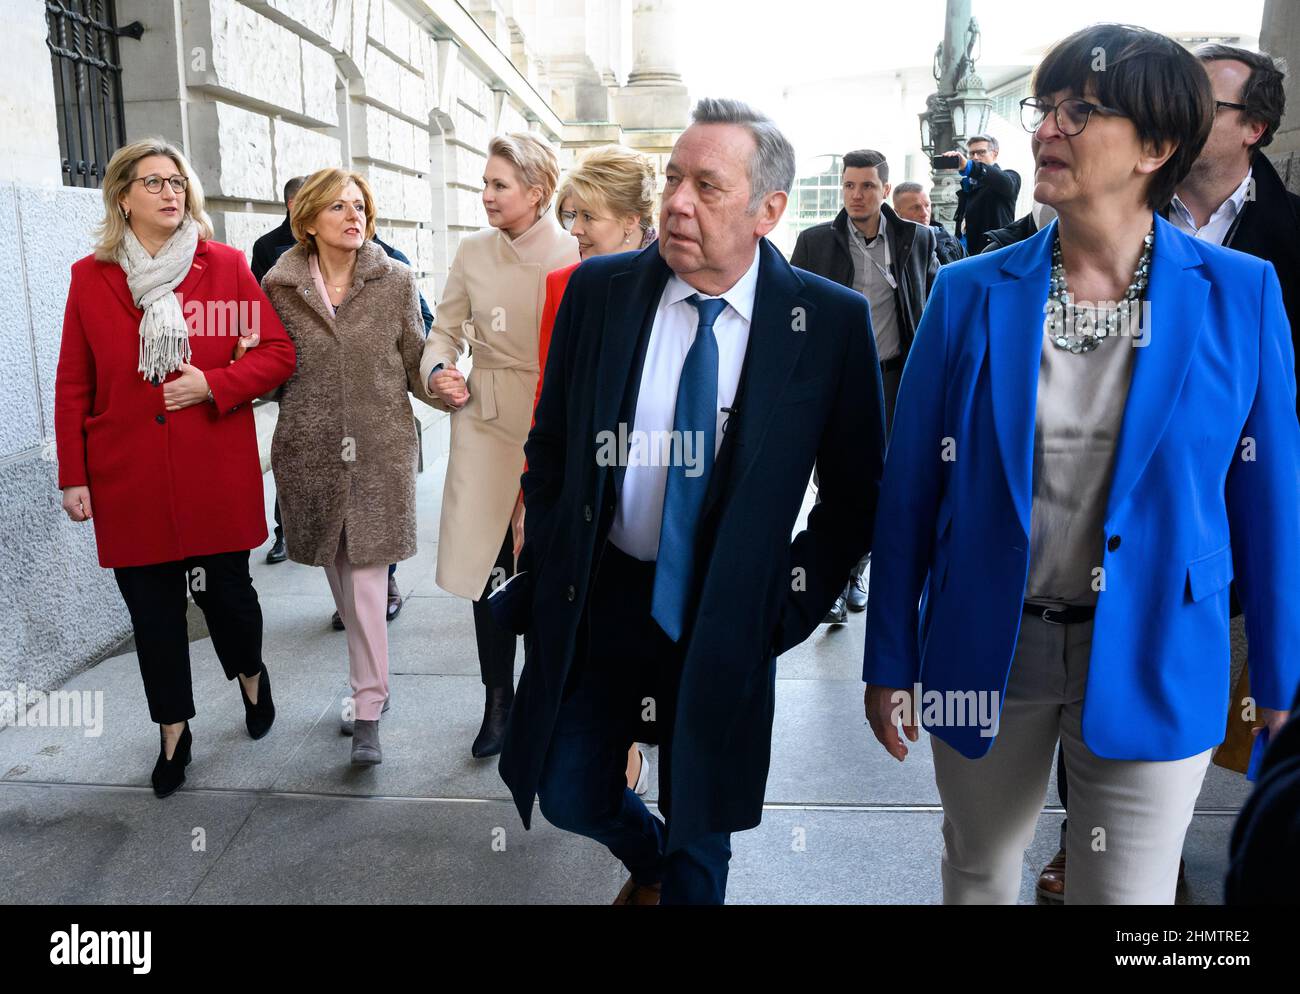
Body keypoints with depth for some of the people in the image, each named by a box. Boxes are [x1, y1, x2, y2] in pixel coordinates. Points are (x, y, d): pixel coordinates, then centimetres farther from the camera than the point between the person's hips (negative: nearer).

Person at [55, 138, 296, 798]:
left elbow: (278, 353, 0)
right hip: (129, 482, 1)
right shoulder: (90, 278, 3)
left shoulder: (226, 266, 1)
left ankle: (251, 676, 39)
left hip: (217, 476, -1)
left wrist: (212, 384, -15)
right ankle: (173, 731, 27)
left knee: (225, 592, 7)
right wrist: (74, 476, 2)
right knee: (153, 610, 9)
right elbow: (72, 386, 5)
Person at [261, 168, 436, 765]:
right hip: (310, 448, 2)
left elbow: (414, 363, 4)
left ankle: (367, 710, 7)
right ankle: (370, 683, 31)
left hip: (380, 446, -2)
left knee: (366, 575, -4)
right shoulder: (279, 286, 3)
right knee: (339, 574, 12)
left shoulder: (395, 281, 1)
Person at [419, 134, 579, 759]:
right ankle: (498, 700, 24)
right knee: (488, 566, 5)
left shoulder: (575, 256, -5)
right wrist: (438, 371, -6)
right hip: (486, 426, 3)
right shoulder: (473, 253, 5)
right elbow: (445, 330, 13)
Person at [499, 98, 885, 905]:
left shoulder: (831, 321, -10)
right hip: (597, 598, 3)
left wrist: (791, 604, -6)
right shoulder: (599, 289, -4)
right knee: (569, 794, 16)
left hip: (726, 620, -2)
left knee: (698, 841, 14)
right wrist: (546, 577, 1)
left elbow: (857, 491, -2)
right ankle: (650, 859, 49)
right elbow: (550, 447, 5)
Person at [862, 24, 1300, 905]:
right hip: (986, 649, 1)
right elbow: (911, 487, -2)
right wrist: (890, 660, 0)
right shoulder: (970, 293, -4)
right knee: (978, 878, 20)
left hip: (1152, 662, 0)